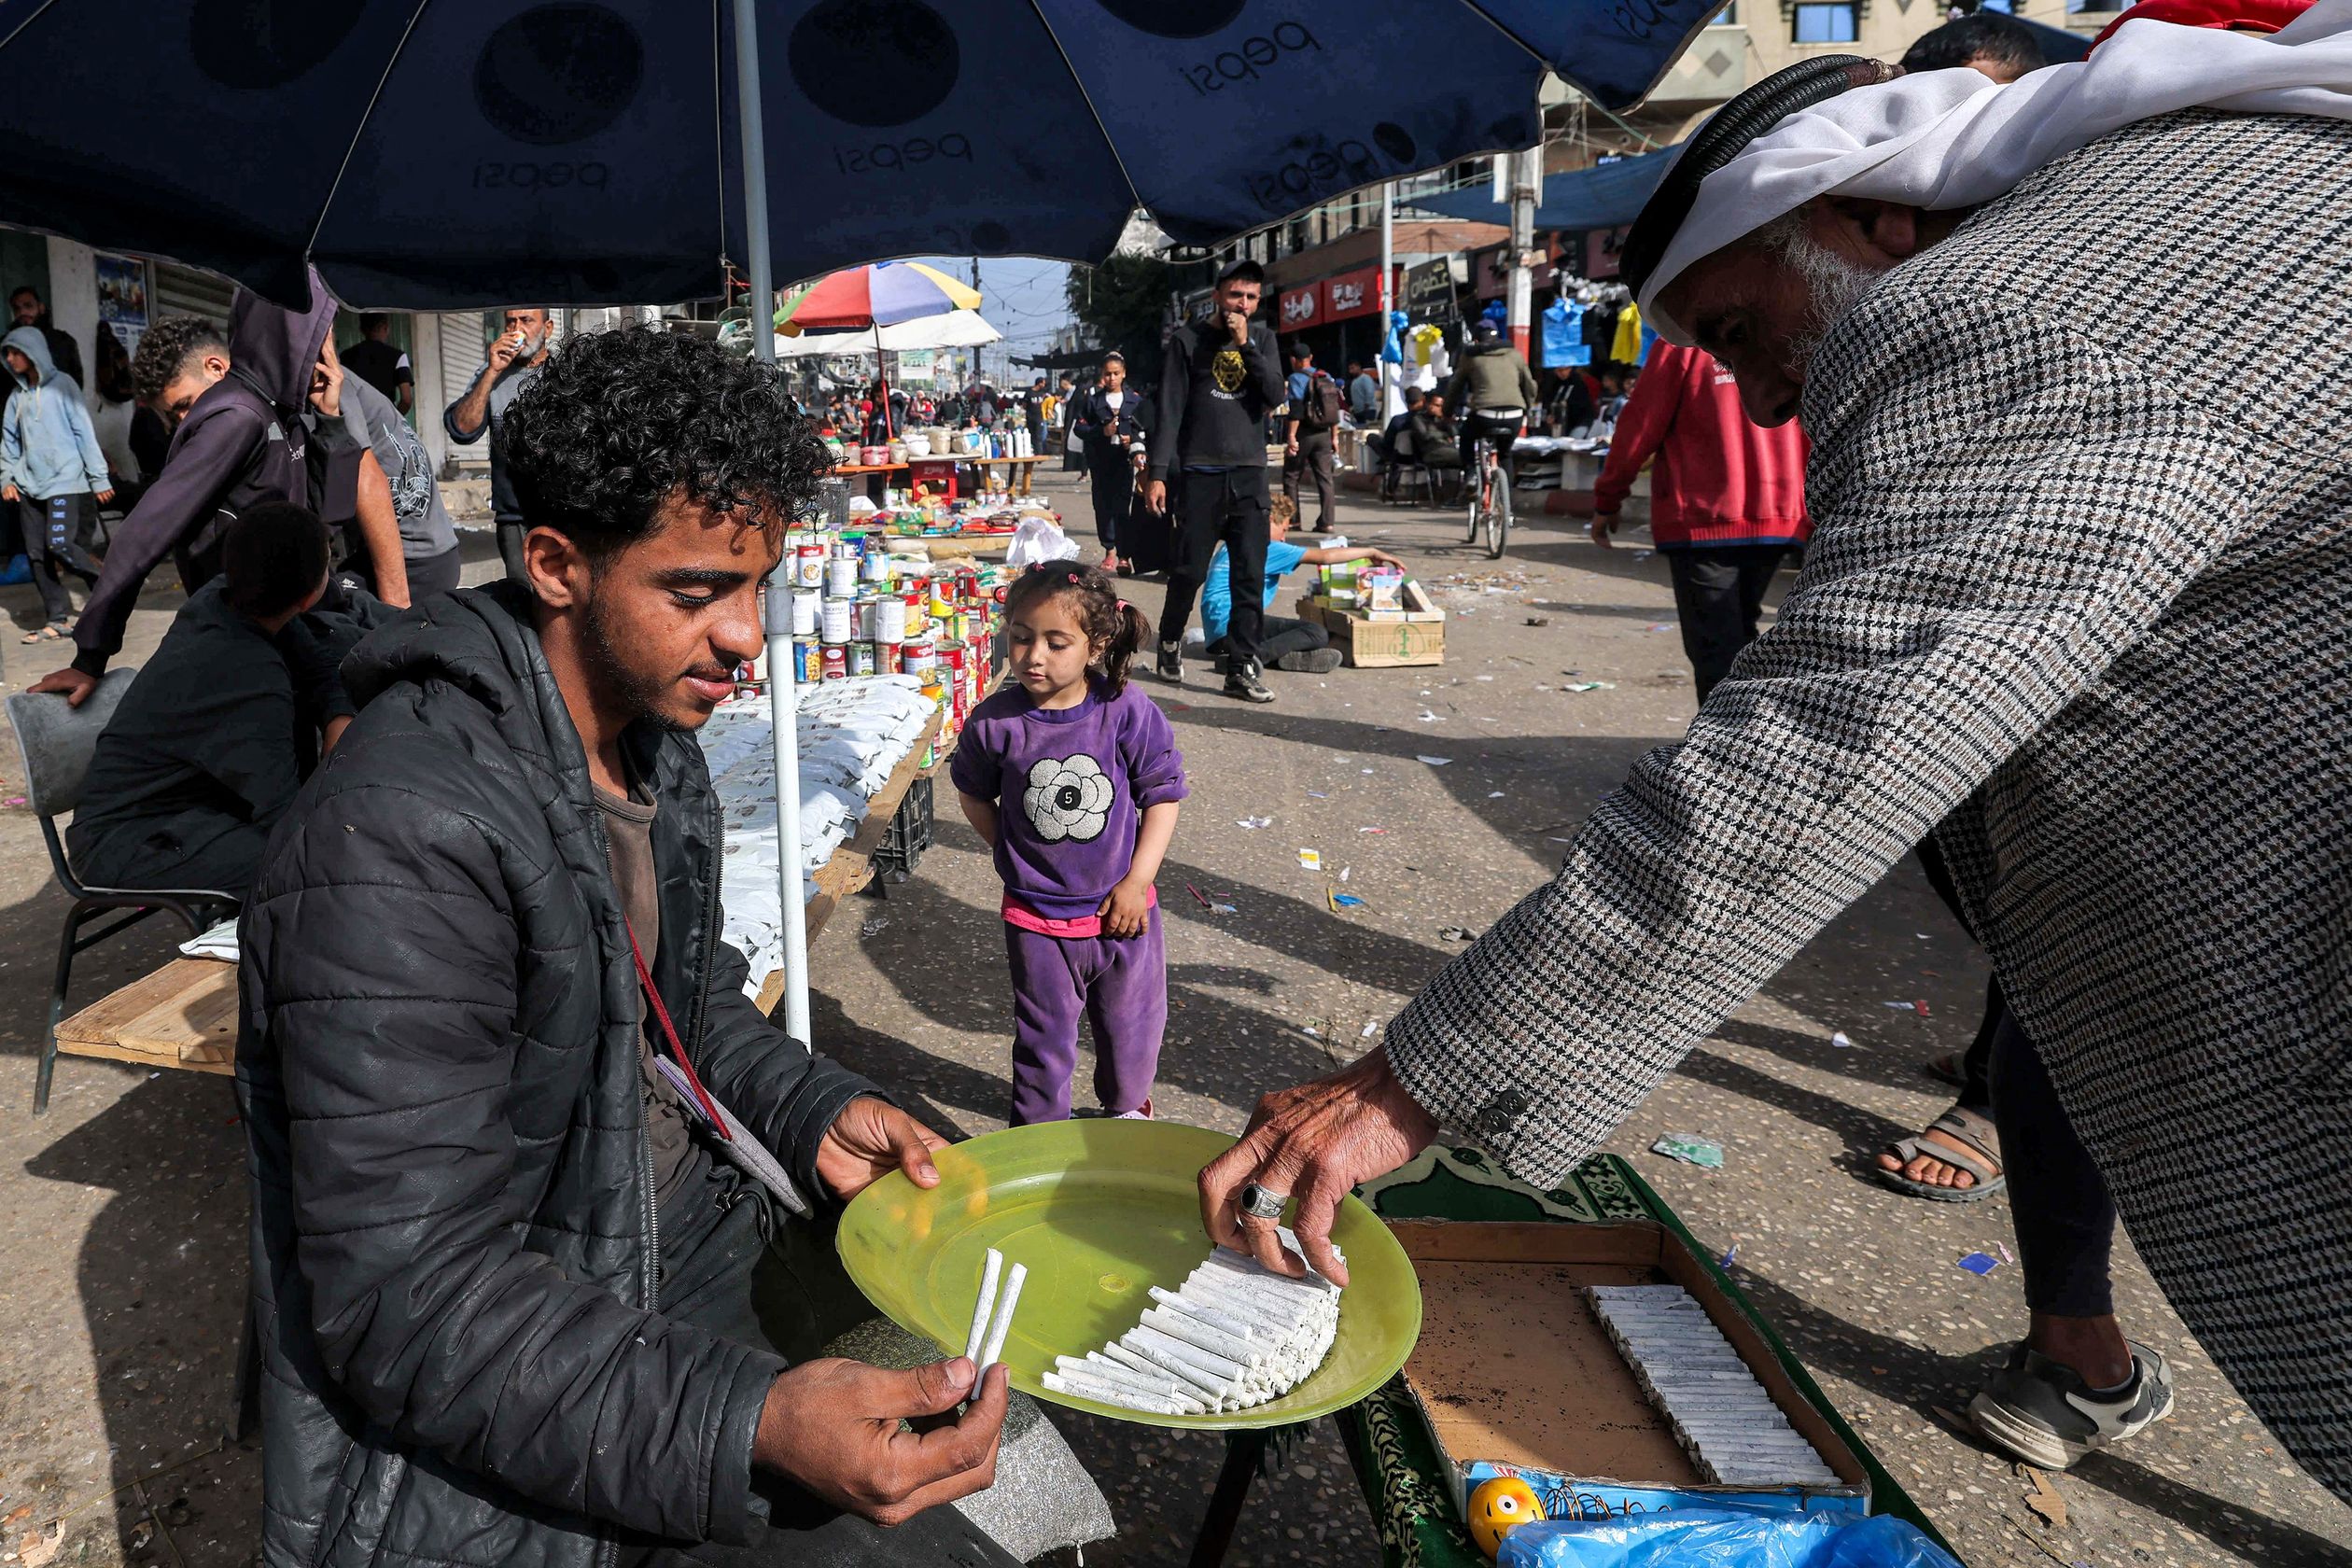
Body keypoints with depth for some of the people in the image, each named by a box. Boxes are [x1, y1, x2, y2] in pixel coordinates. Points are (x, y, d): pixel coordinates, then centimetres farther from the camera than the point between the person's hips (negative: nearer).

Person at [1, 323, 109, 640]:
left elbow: (84, 431, -4)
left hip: (65, 482, -6)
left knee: (59, 544, -17)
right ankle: (57, 618, 6)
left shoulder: (62, 384, -1)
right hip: (29, 487, 6)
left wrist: (99, 477, -8)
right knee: (37, 554, 1)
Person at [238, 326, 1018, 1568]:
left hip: (682, 1228, 9)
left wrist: (815, 1112, -4)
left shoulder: (660, 751, 3)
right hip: (484, 1439, -8)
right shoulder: (402, 840, -28)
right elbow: (408, 1307, -28)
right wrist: (750, 1432, -39)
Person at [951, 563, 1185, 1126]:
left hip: (1122, 909, 1)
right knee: (1044, 1037, 14)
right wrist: (1014, 853, -1)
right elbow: (973, 793, 6)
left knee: (1133, 1025, 20)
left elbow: (1162, 795, -6)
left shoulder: (1128, 711, -15)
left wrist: (1136, 880, -9)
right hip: (1037, 918, -1)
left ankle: (1127, 1106, 49)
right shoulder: (995, 721, -13)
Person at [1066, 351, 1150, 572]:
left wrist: (1135, 441, -9)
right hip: (1099, 459, 1)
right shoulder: (1091, 396, 5)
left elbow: (1145, 430, 11)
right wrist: (1102, 431, -12)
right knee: (1103, 503, 3)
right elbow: (1079, 427, 2)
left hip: (1124, 458, -1)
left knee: (1122, 504, -10)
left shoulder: (1135, 399, 7)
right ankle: (1109, 550, 14)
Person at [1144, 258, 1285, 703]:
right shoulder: (1187, 339, 2)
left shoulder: (1262, 339, 12)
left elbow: (1275, 396, -2)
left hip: (1249, 474, 3)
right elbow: (1170, 409, -2)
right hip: (1200, 473, -3)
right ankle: (1170, 642, 26)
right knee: (1189, 570, 1)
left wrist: (1245, 345, -10)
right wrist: (1157, 473, -9)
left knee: (1250, 577, -2)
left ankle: (1242, 669, 2)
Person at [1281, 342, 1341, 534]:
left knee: (1291, 476, 8)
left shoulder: (1297, 378, -8)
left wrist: (1291, 436, -18)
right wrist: (1334, 436, 17)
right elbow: (1335, 408, 12)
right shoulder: (1327, 378, 10)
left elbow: (1296, 410, -17)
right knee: (1325, 477, 4)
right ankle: (1326, 522, -2)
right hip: (1323, 434, 5)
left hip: (1304, 432, -5)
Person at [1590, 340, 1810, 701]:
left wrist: (1607, 500, 3)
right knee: (1740, 636, 20)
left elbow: (1640, 426, -7)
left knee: (1716, 649, -4)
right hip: (1777, 519, 5)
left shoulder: (1683, 342, -8)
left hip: (1703, 520, -5)